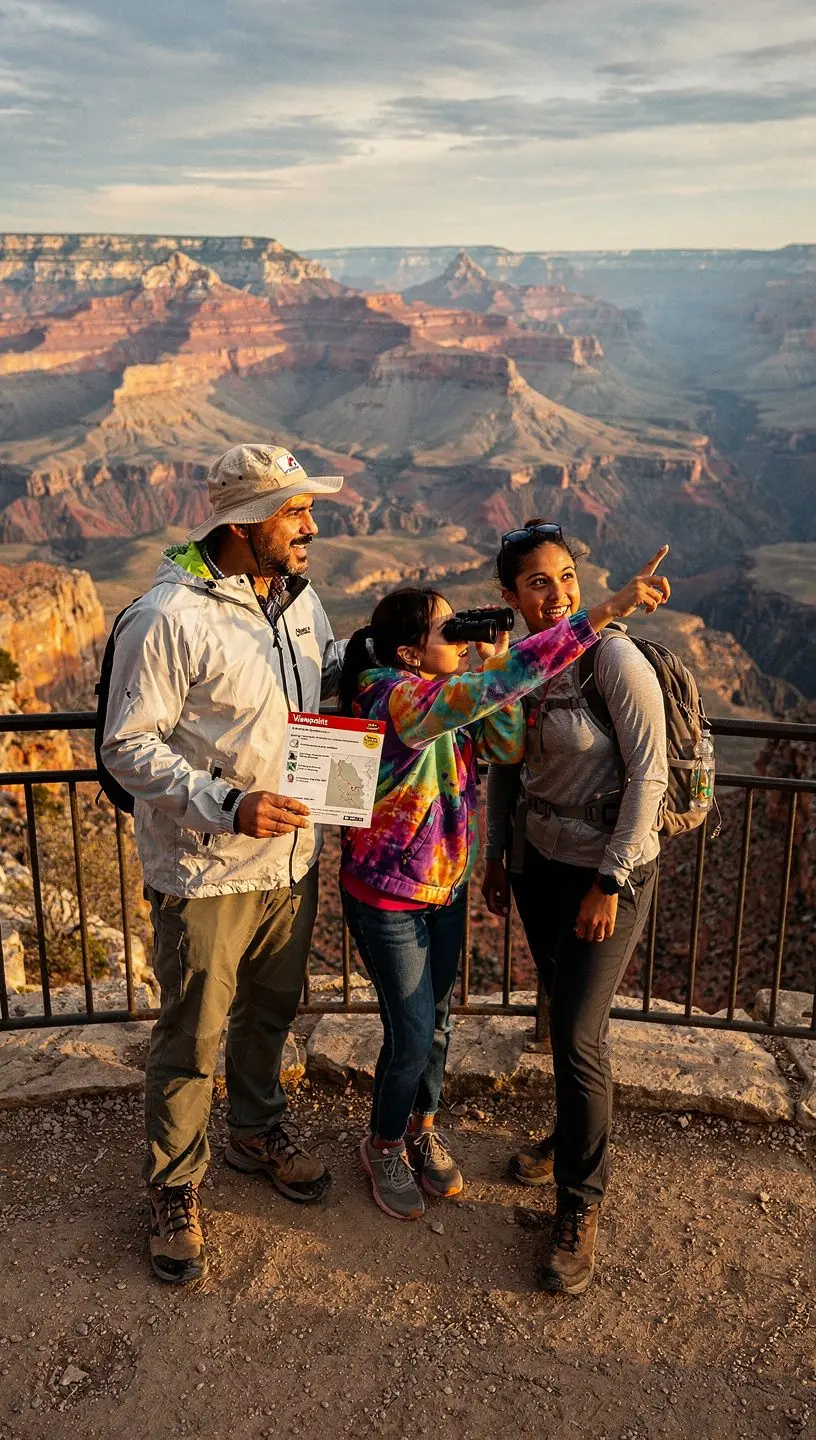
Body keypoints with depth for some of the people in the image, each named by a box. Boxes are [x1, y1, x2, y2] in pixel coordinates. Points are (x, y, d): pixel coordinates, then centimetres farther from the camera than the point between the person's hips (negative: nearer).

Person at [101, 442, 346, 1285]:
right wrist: (226, 807, -29)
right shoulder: (170, 618, -21)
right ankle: (174, 1192, 31)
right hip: (206, 874, -6)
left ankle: (258, 1133, 49)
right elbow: (128, 747, -19)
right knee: (192, 1040, 9)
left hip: (292, 860, 7)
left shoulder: (299, 598, 2)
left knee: (270, 1013, 24)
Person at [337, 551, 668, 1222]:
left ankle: (424, 1128, 44)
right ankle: (385, 1146, 32)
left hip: (447, 888, 7)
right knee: (411, 1036, 4)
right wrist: (607, 611, -43)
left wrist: (493, 662, -18)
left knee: (437, 1020, 19)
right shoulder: (392, 699, -30)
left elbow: (510, 747, -8)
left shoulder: (452, 698, -3)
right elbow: (500, 685, -42)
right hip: (387, 898, -7)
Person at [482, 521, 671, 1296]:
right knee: (564, 1015, 20)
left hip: (609, 869, -6)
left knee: (577, 1034, -4)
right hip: (540, 860, 6)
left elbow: (649, 774, -18)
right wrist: (496, 854, 14)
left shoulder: (615, 658, -19)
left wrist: (610, 880, -17)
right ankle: (573, 1134, 44)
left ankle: (580, 1206, 16)